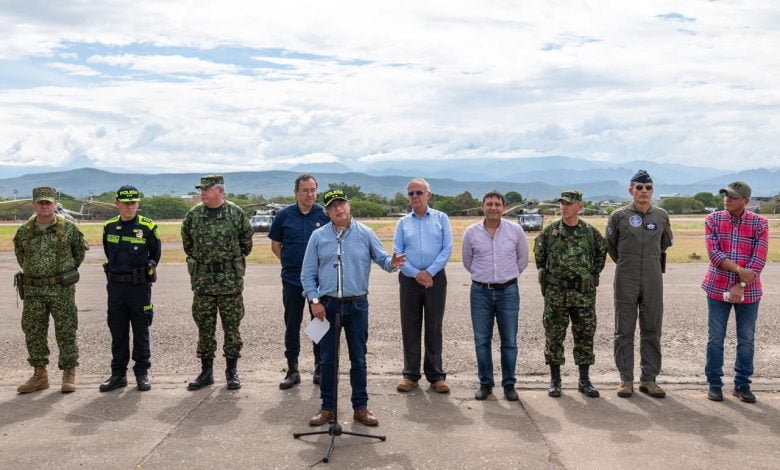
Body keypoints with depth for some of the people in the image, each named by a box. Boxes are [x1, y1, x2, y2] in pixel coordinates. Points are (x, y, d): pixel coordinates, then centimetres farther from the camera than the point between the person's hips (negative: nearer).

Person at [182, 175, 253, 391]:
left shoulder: (235, 213, -3)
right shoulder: (193, 214, 3)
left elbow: (246, 239, 8)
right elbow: (187, 241, 18)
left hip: (230, 279, -2)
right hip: (202, 279, 2)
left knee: (232, 326, 3)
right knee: (204, 327, 7)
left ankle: (232, 372, 13)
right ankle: (206, 371, 17)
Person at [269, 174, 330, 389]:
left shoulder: (325, 214, -2)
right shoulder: (284, 215, 0)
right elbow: (275, 245, 9)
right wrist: (288, 262, 1)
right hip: (292, 280, 1)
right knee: (292, 326, 7)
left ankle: (320, 369, 20)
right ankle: (292, 370, 18)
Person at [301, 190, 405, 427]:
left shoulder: (365, 234, 2)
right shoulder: (318, 236, 3)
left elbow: (382, 258, 1)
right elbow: (308, 273, 4)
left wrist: (392, 263, -23)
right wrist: (314, 301, -5)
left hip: (357, 305, 0)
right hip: (327, 305, 1)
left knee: (358, 359, 7)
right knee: (327, 359, 7)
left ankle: (361, 407, 19)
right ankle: (327, 407, 20)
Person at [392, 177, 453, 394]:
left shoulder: (441, 218, 4)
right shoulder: (403, 222, 8)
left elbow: (447, 249, -4)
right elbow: (397, 252, 1)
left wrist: (429, 272, -12)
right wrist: (416, 274, -11)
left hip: (435, 278, -1)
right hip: (409, 279, 2)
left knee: (434, 327, 4)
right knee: (410, 327, 5)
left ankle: (436, 375, 12)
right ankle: (410, 374, 14)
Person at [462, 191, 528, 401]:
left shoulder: (515, 230, -3)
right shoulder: (471, 232, -2)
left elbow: (522, 259, 12)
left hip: (508, 291, 0)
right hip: (480, 291, 1)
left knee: (509, 342, 5)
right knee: (482, 341, 6)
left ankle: (509, 384, 16)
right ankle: (485, 383, 18)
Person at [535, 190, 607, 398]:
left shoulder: (590, 232, 2)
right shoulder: (550, 231, 0)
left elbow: (602, 251, 16)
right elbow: (539, 253, 13)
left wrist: (594, 273, 9)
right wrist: (546, 273, 9)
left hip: (584, 292, 1)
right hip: (556, 293, 0)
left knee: (585, 336, 6)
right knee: (554, 336, 3)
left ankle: (584, 381, 17)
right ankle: (554, 380, 13)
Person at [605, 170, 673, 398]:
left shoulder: (662, 216, 5)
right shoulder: (619, 216, -2)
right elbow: (610, 245, 11)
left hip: (653, 280, 2)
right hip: (626, 281, -2)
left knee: (652, 331, 6)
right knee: (624, 331, 2)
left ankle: (648, 379, 16)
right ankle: (626, 379, 11)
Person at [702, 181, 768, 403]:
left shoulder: (759, 223, -3)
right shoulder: (713, 219, 0)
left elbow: (759, 260, -9)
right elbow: (714, 253, -9)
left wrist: (740, 286, -16)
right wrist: (739, 270, -19)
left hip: (748, 290, 0)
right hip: (718, 288, 0)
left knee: (746, 340, 7)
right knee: (715, 338, 4)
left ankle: (742, 385, 20)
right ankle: (714, 383, 15)